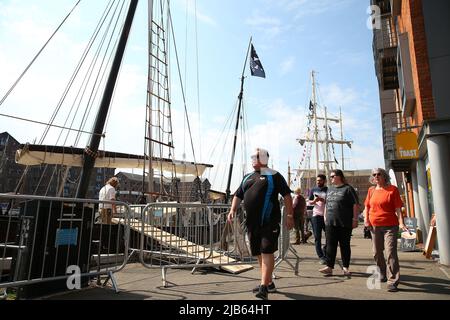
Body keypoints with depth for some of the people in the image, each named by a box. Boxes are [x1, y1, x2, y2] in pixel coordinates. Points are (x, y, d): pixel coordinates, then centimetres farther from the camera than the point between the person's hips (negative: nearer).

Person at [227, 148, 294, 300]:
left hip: (269, 222, -6)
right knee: (259, 254, 13)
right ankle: (269, 283, 28)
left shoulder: (273, 176, 1)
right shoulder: (247, 177, 18)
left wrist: (289, 215, -8)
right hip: (252, 222, 7)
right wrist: (233, 210, 4)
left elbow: (287, 195, -2)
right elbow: (238, 195, 19)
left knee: (267, 252, -9)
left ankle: (264, 287, -7)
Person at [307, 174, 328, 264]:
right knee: (317, 237, -2)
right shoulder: (313, 190, 9)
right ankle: (321, 257, 4)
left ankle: (324, 250, 27)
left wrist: (322, 200, -18)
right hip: (316, 215, 0)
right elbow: (309, 202, 12)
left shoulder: (328, 190, 5)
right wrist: (314, 201, -9)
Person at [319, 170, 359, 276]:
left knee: (345, 246, 6)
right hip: (330, 223, 5)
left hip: (344, 224, -5)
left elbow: (356, 205, -7)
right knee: (330, 245, 2)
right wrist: (325, 217, 16)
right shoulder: (330, 189, 15)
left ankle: (345, 267, 17)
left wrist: (355, 219, -11)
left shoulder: (348, 189, -4)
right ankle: (329, 267, 4)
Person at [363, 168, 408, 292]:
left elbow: (398, 208, -7)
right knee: (377, 253, 15)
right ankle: (383, 274, 36)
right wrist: (366, 219, 3)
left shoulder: (392, 189, -4)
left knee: (391, 252, -10)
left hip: (390, 226, -5)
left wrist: (401, 223, -17)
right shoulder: (371, 190, 8)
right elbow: (367, 207, 16)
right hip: (374, 226, 5)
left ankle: (393, 281, -4)